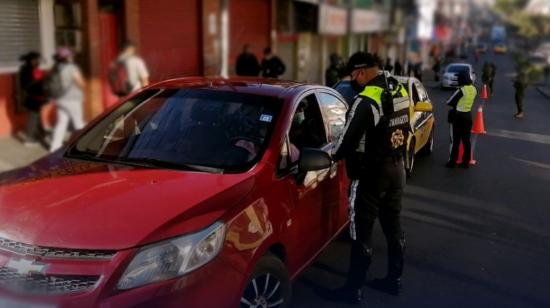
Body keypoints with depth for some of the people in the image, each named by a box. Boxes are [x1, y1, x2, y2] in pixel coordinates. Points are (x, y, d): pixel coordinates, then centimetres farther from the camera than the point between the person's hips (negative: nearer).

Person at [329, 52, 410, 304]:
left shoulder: (367, 100, -22)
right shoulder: (400, 92, 5)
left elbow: (349, 139, -19)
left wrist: (335, 155, -1)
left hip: (372, 172, -9)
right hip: (397, 167, 9)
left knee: (361, 232, 1)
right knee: (393, 226, 18)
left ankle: (353, 290, 12)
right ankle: (394, 280, 31)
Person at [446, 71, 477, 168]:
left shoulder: (461, 90, -19)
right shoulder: (474, 89, 2)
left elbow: (450, 102, -13)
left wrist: (456, 103, 5)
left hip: (458, 116, -6)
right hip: (468, 115, 6)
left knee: (455, 140, 1)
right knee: (466, 140, 10)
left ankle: (452, 162, 6)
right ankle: (466, 162, 15)